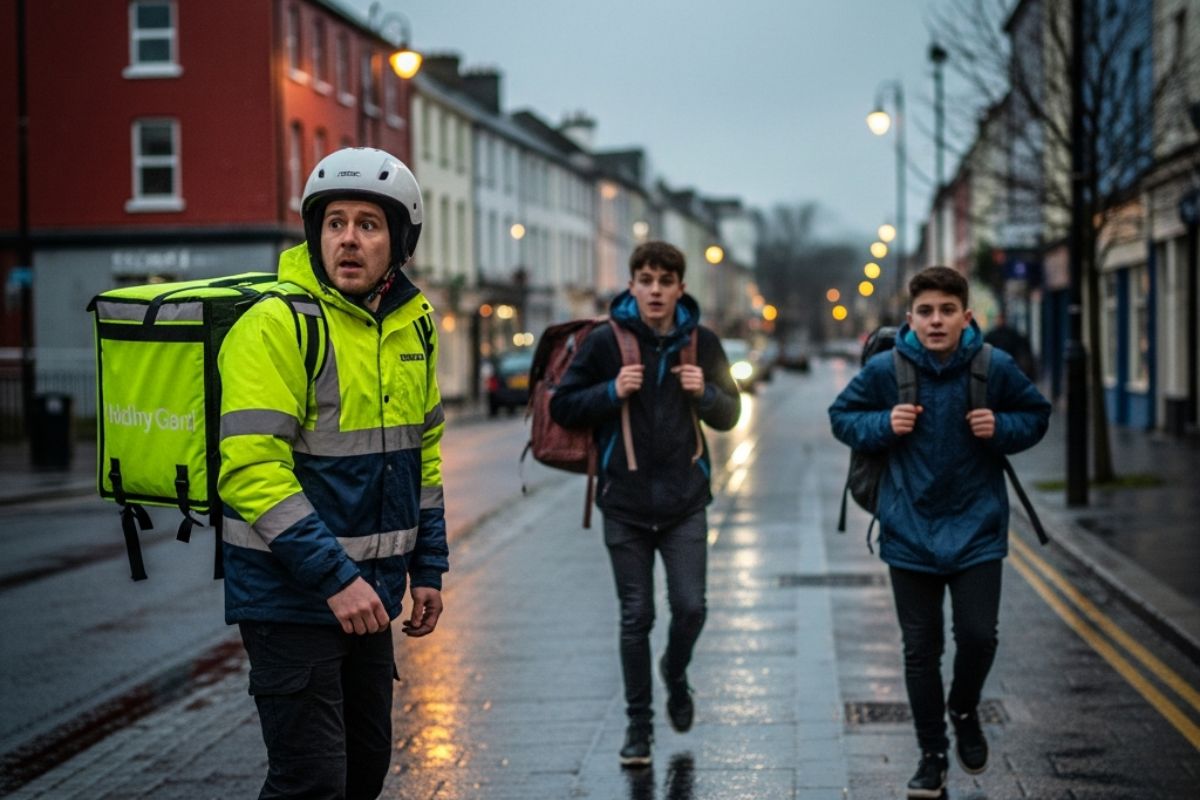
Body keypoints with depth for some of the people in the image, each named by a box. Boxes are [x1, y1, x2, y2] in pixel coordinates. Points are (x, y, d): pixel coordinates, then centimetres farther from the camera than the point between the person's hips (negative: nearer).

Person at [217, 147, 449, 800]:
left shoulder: (412, 325, 8)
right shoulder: (275, 324, -16)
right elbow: (251, 470, -23)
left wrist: (428, 568, 14)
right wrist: (334, 577, -25)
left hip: (368, 596, 8)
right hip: (290, 594, -8)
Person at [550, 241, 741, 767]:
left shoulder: (701, 342, 2)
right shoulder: (605, 341, -5)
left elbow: (729, 415, 10)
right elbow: (562, 407, -1)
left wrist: (705, 392, -11)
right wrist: (612, 391, -17)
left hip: (685, 503, 1)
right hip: (625, 503, -1)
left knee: (690, 607, -2)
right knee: (636, 617, 5)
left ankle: (675, 675, 30)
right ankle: (639, 722, 18)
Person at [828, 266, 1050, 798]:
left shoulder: (995, 367, -9)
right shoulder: (885, 369, -10)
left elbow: (1036, 415, 6)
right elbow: (842, 416, 3)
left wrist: (1001, 428, -14)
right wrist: (883, 425, -16)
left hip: (976, 527, 0)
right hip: (910, 530, 0)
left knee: (978, 635, -5)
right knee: (920, 649, 7)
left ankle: (964, 711, 29)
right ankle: (932, 756, 22)